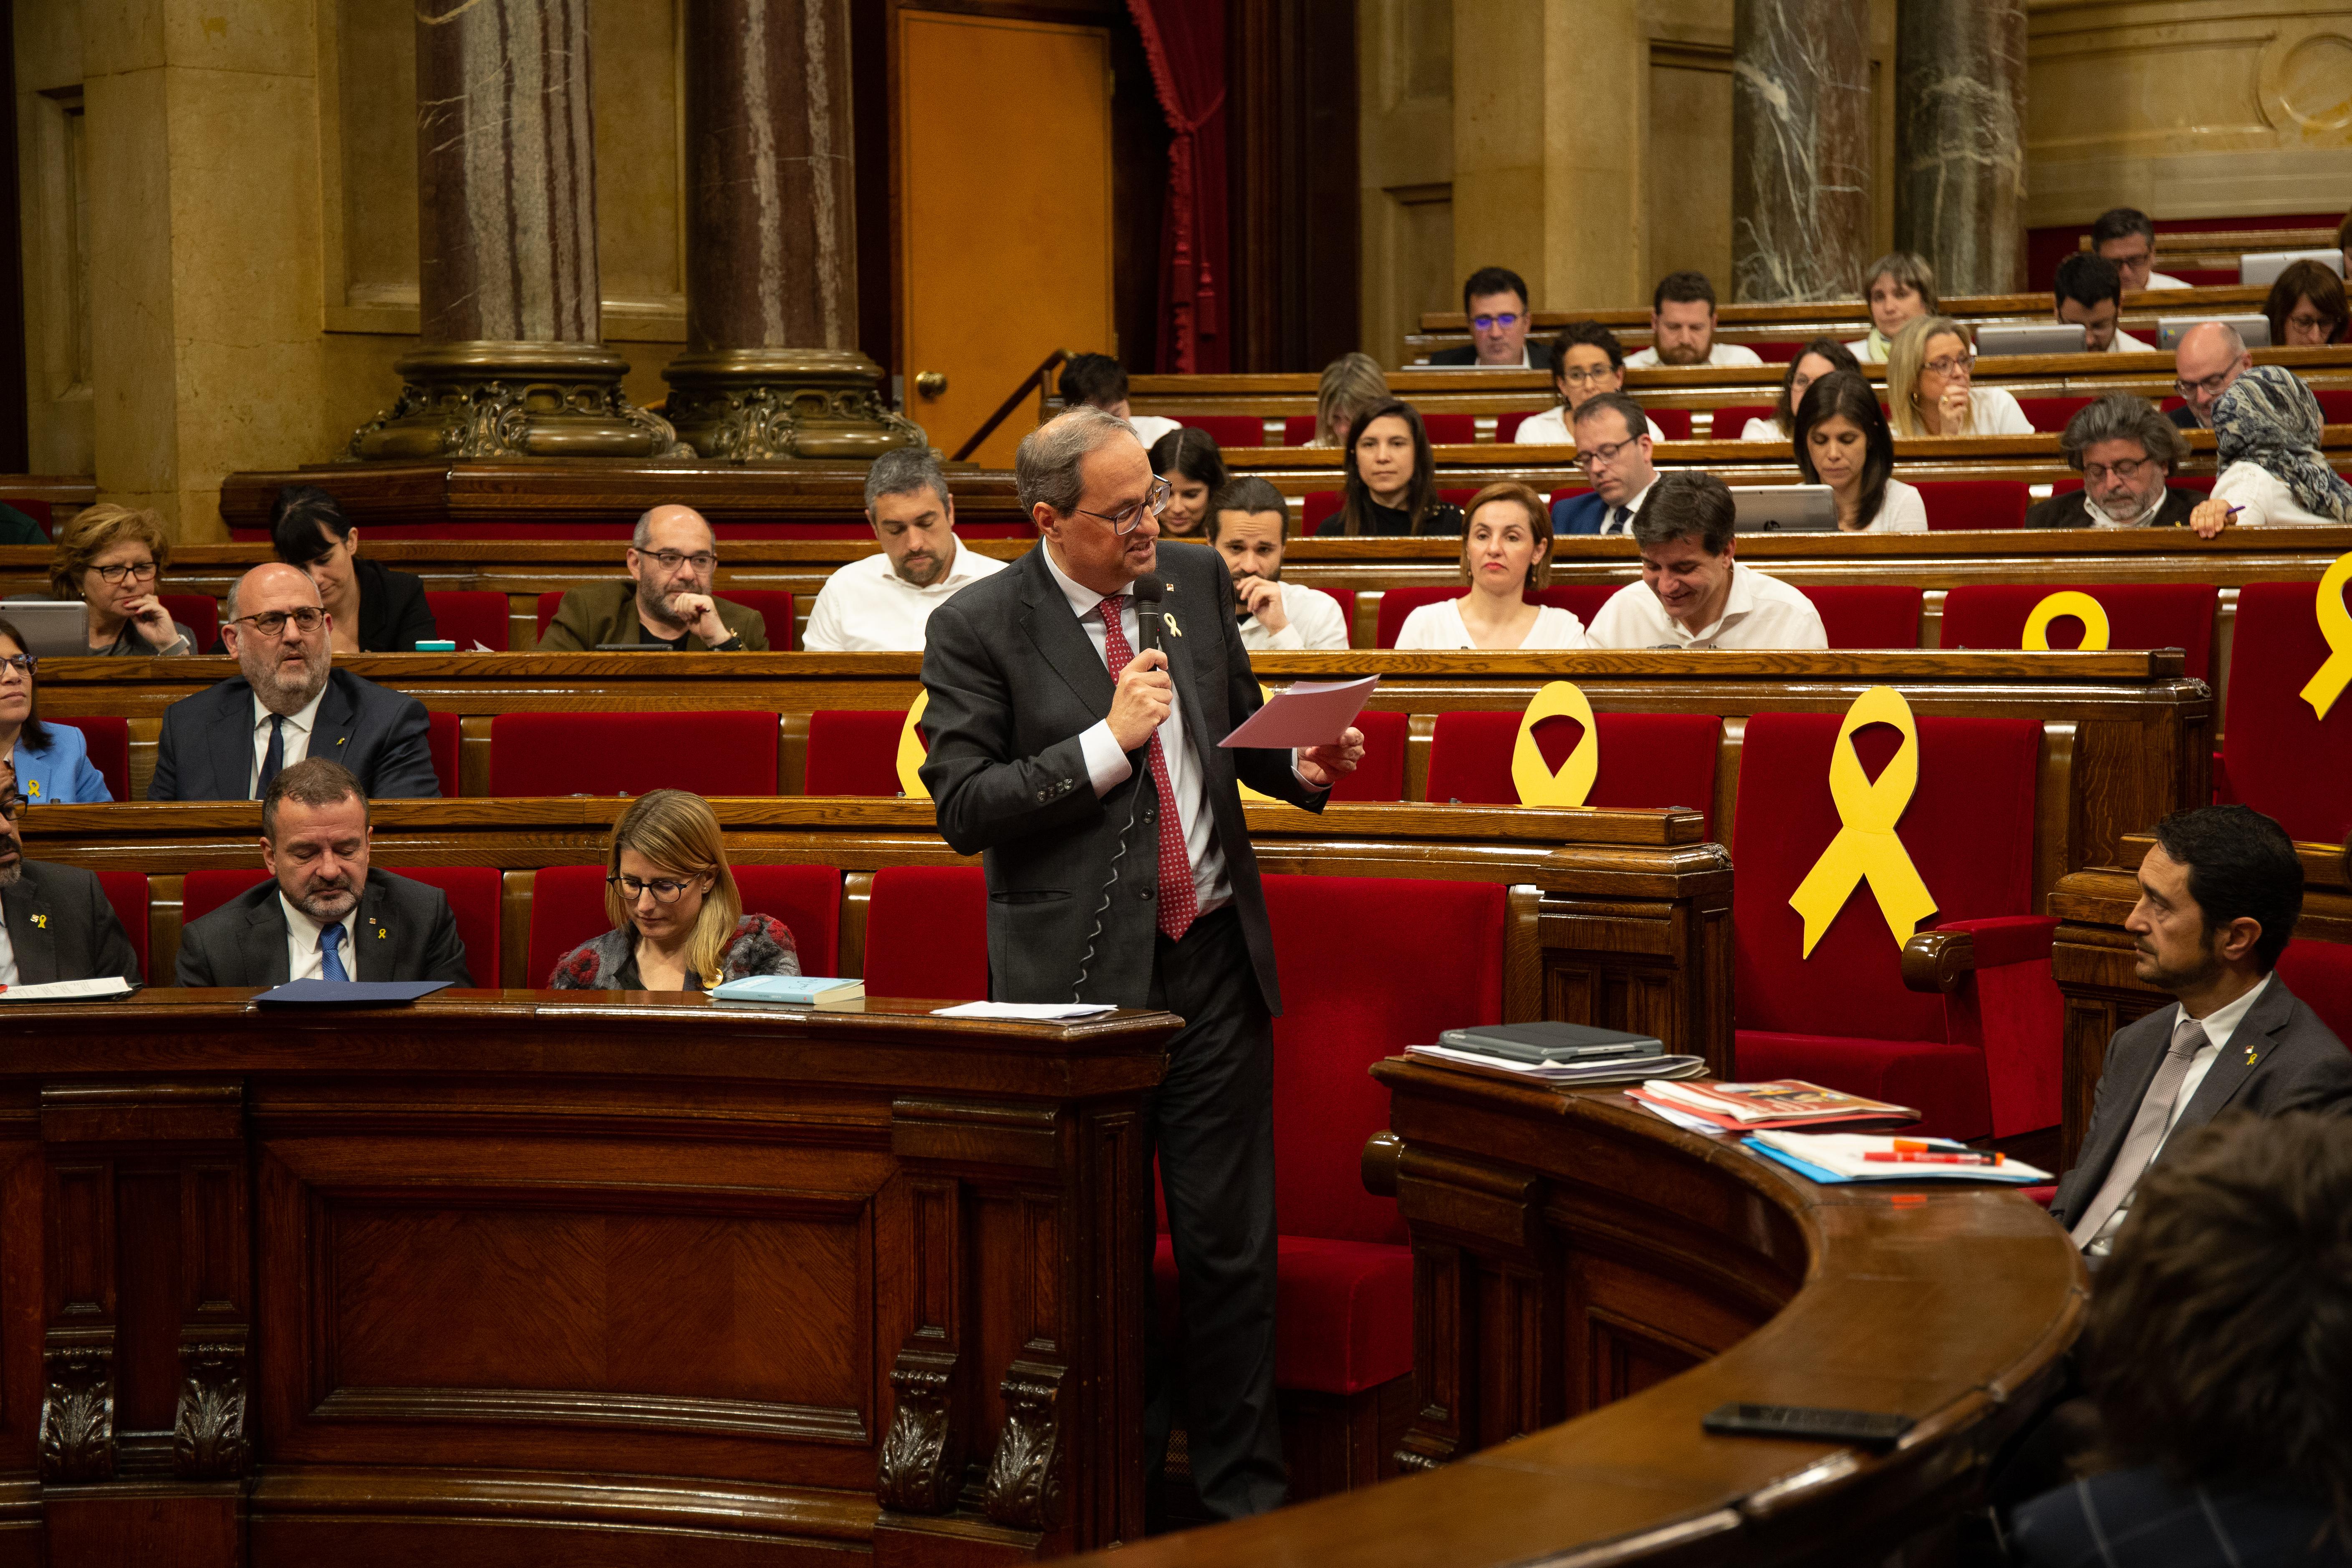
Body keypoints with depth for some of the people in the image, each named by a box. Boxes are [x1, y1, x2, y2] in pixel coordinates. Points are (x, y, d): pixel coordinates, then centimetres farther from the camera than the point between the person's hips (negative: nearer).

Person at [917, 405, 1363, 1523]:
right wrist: (1108, 741, -18)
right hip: (1080, 972, -3)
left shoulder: (1195, 579, 7)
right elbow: (962, 807, -12)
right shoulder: (976, 629, -7)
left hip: (1212, 956, 3)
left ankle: (1243, 1490, 16)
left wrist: (1302, 767, -1)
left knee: (1230, 1241, 4)